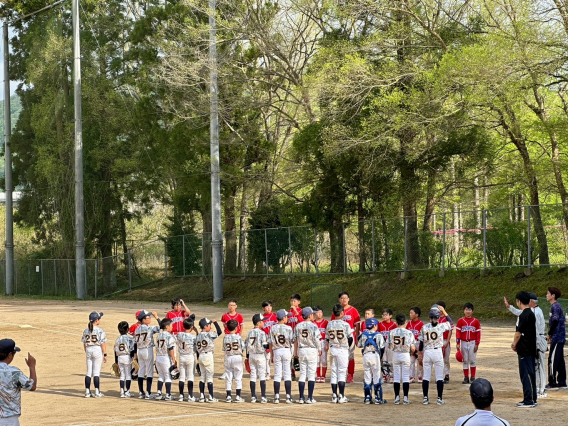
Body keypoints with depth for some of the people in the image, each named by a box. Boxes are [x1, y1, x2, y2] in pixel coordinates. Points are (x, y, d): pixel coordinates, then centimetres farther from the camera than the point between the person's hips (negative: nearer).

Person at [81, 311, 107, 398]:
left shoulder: (86, 331, 5)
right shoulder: (100, 331, -11)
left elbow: (84, 344, 9)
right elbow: (103, 344, -12)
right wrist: (105, 355, -6)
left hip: (89, 351, 5)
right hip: (98, 350, -5)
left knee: (89, 372, 9)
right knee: (96, 372, -1)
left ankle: (87, 392, 9)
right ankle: (97, 392, 1)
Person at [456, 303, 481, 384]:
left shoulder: (476, 321, 0)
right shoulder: (460, 321, 2)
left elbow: (478, 333, 0)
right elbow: (458, 332, 0)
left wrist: (477, 344, -4)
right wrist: (457, 343, -7)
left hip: (472, 343, -1)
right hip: (464, 343, 1)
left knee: (472, 360, 3)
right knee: (465, 361, 6)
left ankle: (473, 377, 10)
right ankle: (466, 377, 11)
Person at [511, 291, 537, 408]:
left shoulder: (524, 315, -17)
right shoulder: (531, 314, 13)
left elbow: (519, 333, -17)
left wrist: (514, 344, 0)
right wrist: (516, 343, 16)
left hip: (524, 350, -9)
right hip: (531, 349, 9)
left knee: (526, 374, -6)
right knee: (530, 374, 14)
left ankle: (529, 400, -6)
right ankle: (532, 399, 19)